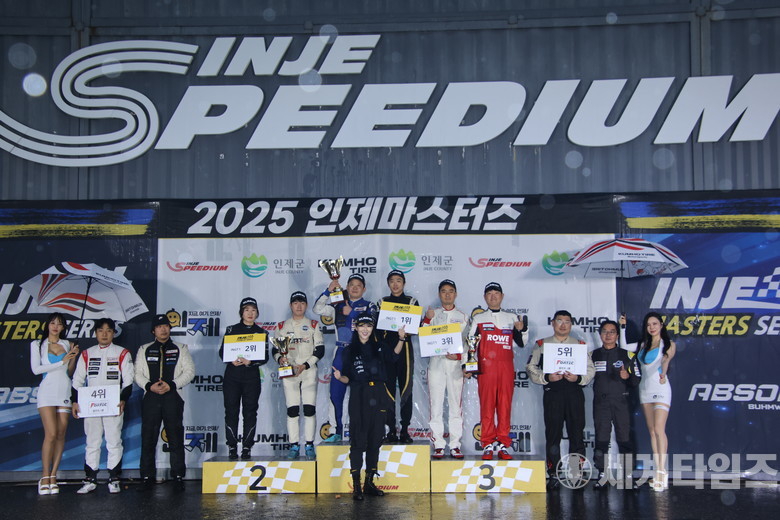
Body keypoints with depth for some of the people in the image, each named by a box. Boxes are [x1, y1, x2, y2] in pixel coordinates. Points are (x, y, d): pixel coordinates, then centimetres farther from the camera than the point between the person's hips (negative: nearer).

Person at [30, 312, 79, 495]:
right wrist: (62, 362, -9)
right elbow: (36, 369, -5)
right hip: (47, 391, -3)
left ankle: (53, 476, 3)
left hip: (65, 391, 3)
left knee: (61, 435, -2)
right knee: (51, 434, -14)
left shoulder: (67, 344, 14)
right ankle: (45, 477, -6)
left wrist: (73, 357, 0)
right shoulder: (37, 344, 8)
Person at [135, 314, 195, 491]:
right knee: (148, 438, 1)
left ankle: (178, 477, 5)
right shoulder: (144, 350, 14)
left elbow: (189, 371, 3)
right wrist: (149, 386, -10)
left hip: (173, 397, -1)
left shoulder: (180, 349, 11)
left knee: (176, 438, -1)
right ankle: (147, 477, 8)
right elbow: (138, 374, 9)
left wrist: (171, 385, -10)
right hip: (150, 397, 1)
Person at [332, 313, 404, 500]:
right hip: (358, 398, -3)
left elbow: (393, 356, 19)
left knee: (375, 440, 7)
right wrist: (339, 377, -20)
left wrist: (401, 338, 5)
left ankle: (369, 483, 16)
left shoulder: (379, 347, 8)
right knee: (358, 441, -5)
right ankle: (356, 486, -2)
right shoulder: (350, 351, 3)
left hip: (378, 397, 3)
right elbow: (348, 378, 2)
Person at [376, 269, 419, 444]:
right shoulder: (382, 302, 13)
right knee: (388, 388, -2)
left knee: (406, 388, -3)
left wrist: (408, 331, -16)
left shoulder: (411, 301, 10)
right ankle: (391, 430, 3)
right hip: (387, 348, 1)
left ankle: (405, 430, 1)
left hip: (405, 347, -1)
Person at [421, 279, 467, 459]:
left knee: (455, 404, -3)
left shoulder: (462, 316, 13)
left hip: (455, 363, 0)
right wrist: (427, 319, -9)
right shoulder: (433, 314, 14)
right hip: (436, 362, 0)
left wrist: (458, 355, -9)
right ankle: (438, 445, 0)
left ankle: (455, 445, 0)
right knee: (436, 404, -3)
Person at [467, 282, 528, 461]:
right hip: (485, 367, -1)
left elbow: (521, 343, 18)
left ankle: (503, 445, 3)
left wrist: (523, 329, -1)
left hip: (506, 367, 1)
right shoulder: (478, 319, 12)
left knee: (505, 405, -1)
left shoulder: (511, 318, 16)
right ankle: (488, 445, 0)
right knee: (487, 405, -5)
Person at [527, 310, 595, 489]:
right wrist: (547, 377, -12)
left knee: (576, 434, 0)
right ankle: (553, 474, 5)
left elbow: (590, 369, 10)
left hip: (575, 392, 1)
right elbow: (532, 368, 4)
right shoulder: (541, 345, 12)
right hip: (552, 393, -1)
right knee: (553, 434, -1)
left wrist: (578, 378, -9)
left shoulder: (580, 345, 16)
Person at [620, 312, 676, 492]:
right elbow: (624, 346, 15)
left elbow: (666, 359, -21)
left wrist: (663, 373, -40)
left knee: (659, 430, -15)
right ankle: (658, 472, 8)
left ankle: (662, 472, -16)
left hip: (661, 388, -6)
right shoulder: (643, 345, 16)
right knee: (652, 431, 5)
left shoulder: (668, 344, -1)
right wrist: (623, 327, 10)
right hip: (645, 388, 6)